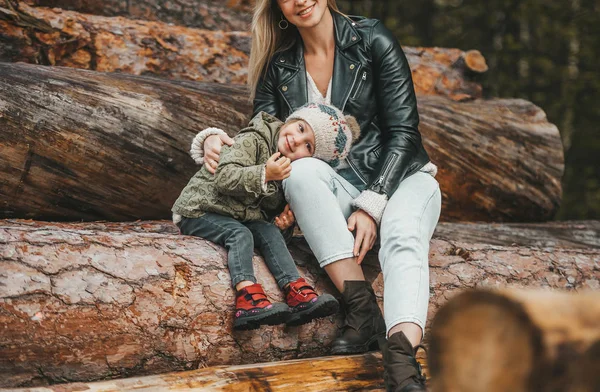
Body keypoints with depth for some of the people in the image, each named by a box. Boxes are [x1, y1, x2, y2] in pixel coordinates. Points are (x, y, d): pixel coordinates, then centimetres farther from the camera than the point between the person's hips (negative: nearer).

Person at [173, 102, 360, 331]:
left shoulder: (293, 173, 7)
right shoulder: (253, 140, -16)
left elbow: (268, 210, 20)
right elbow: (224, 178, -27)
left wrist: (284, 219, -3)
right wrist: (265, 174, -34)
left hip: (240, 217, 7)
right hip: (198, 211, -6)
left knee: (270, 232, -19)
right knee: (240, 234, -31)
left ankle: (297, 293, -32)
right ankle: (247, 297, -51)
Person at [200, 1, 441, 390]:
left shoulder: (372, 40, -3)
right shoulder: (279, 66, 7)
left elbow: (404, 132, -7)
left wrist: (371, 206, -18)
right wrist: (218, 140, -11)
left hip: (399, 176, -2)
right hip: (336, 186, 2)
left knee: (402, 239, -36)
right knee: (301, 169, -32)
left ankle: (402, 358, -58)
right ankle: (362, 309, -37)